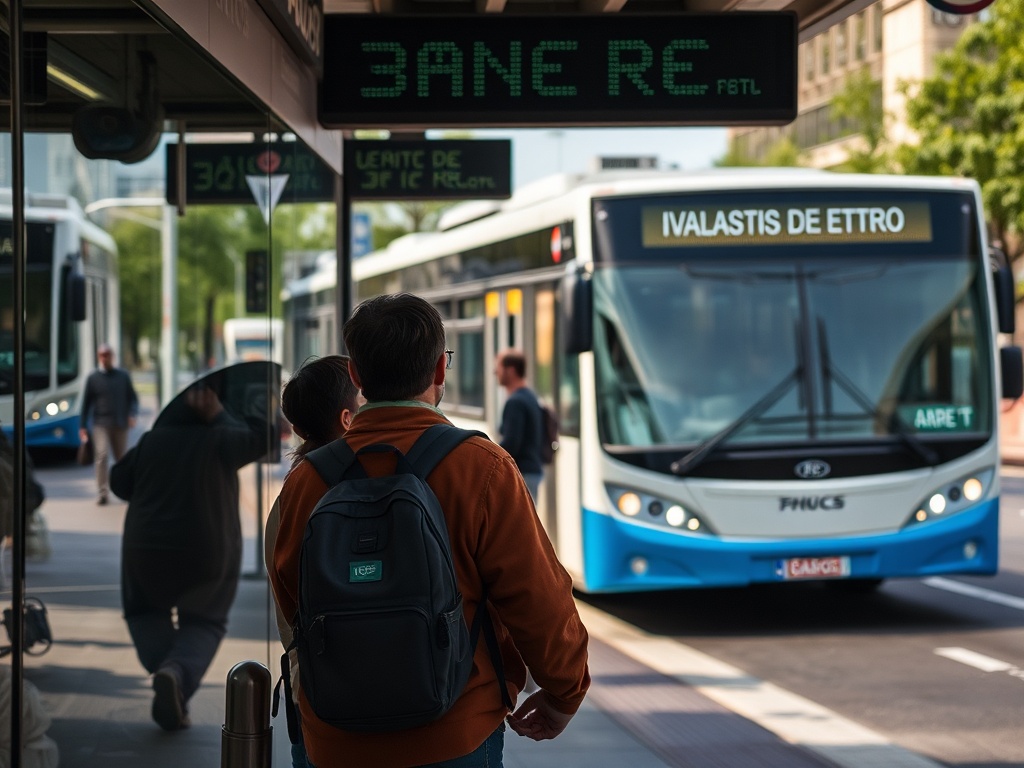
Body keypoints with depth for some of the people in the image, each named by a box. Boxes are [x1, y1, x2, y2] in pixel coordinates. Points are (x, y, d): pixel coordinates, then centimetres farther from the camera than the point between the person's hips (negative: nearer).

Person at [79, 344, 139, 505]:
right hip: (100, 424, -2)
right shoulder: (93, 378, 5)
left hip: (120, 425, 2)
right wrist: (83, 426, 4)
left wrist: (132, 414, -5)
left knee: (122, 458, 8)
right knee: (102, 455, -16)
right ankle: (103, 493, -18)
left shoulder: (123, 375, 10)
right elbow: (86, 403, 7)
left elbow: (133, 397, 13)